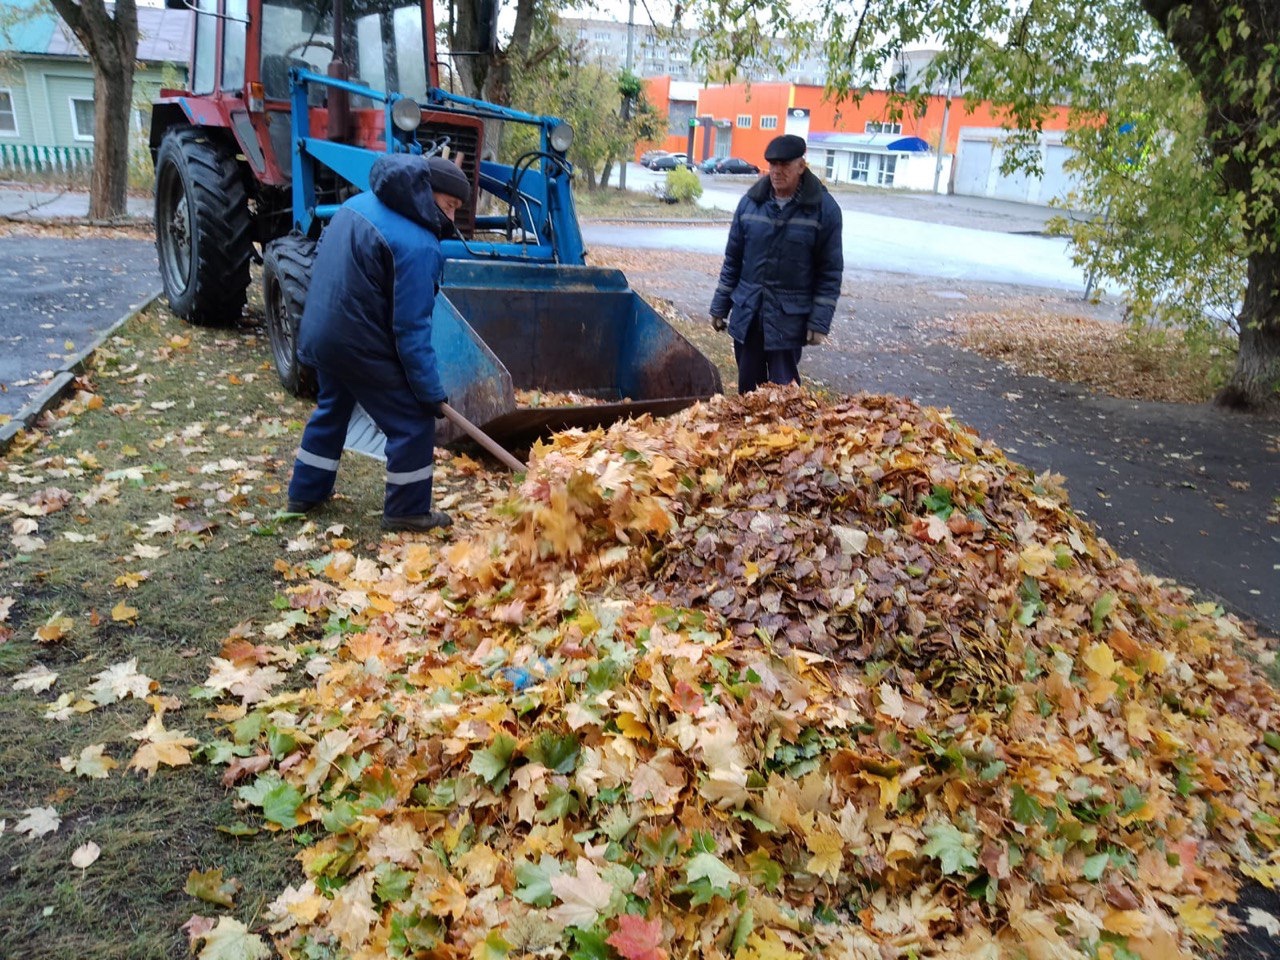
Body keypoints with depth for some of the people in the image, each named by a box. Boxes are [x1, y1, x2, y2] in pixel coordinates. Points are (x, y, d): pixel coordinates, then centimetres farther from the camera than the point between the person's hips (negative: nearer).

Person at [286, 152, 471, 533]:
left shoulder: (359, 203, 8)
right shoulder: (417, 245, -21)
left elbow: (324, 255, 20)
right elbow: (410, 329, -23)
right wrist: (432, 392, -15)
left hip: (320, 331, 9)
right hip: (360, 345, -9)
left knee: (333, 407, 28)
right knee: (413, 421, 4)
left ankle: (306, 491, 40)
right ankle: (407, 510, 13)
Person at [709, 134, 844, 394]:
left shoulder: (824, 209, -6)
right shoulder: (751, 202, 3)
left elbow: (831, 271, -5)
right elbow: (733, 258, 10)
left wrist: (820, 322, -11)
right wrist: (720, 306, 10)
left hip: (789, 320, -3)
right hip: (747, 314, 4)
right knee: (748, 388, 11)